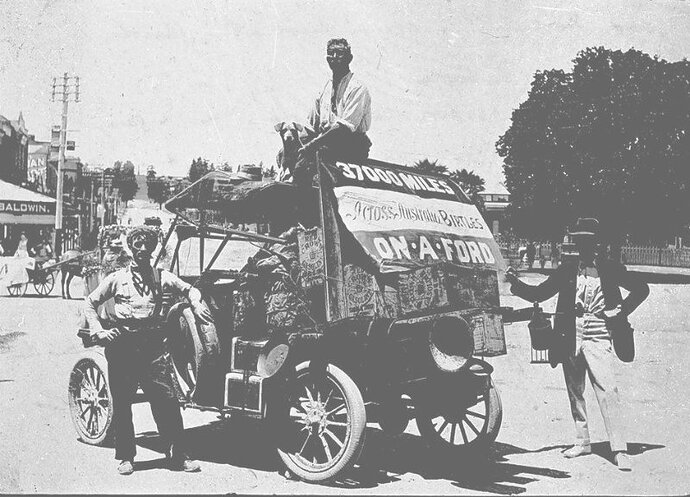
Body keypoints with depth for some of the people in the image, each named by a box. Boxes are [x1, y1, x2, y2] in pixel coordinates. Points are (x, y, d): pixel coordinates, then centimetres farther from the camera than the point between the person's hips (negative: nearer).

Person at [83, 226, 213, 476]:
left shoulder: (161, 276, 11)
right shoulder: (117, 278, 8)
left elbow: (189, 289, 19)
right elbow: (90, 303, 13)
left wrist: (196, 304, -3)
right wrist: (98, 331, 0)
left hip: (152, 343, 0)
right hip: (122, 345, 0)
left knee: (167, 401, -4)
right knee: (121, 404, 5)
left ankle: (177, 456, 4)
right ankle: (126, 457, 19)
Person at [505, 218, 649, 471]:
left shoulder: (610, 268, 2)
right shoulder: (567, 270, 8)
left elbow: (641, 288, 10)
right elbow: (539, 293, 9)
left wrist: (621, 312, 0)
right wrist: (517, 284, -6)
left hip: (597, 338, -4)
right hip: (570, 337, 4)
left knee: (607, 391, -12)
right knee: (575, 392, 10)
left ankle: (619, 449, -10)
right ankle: (582, 441, 23)